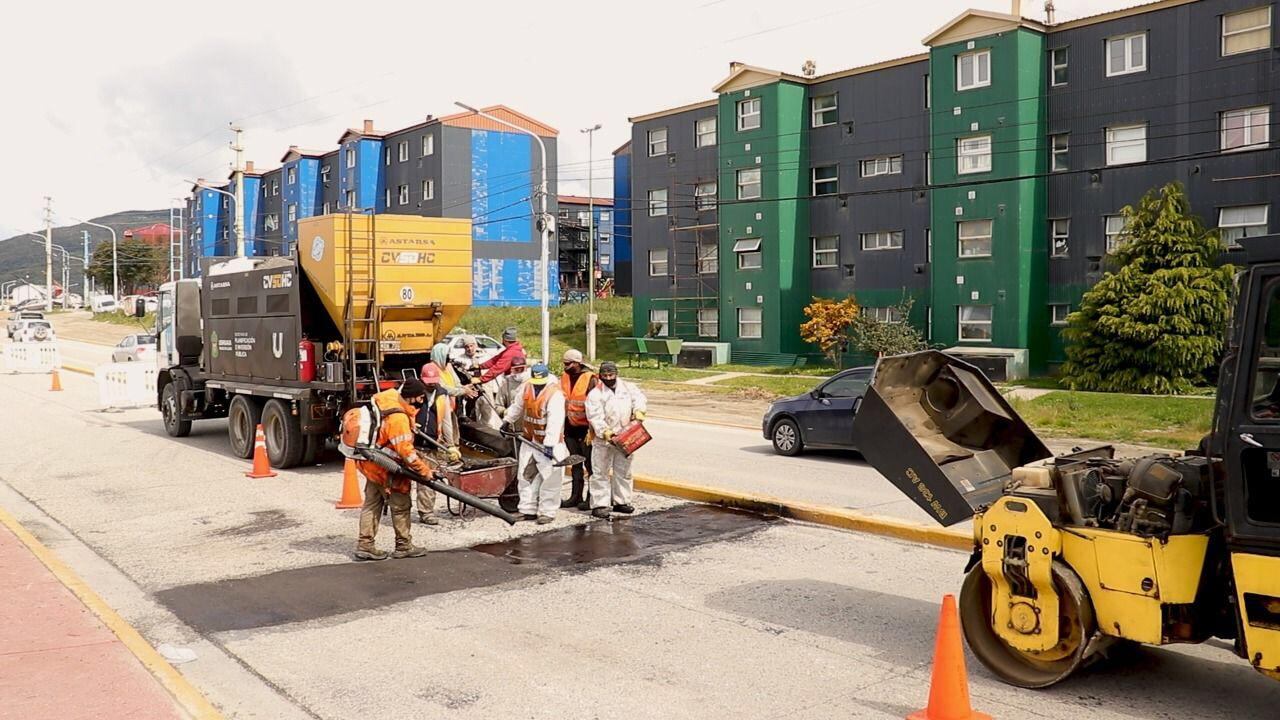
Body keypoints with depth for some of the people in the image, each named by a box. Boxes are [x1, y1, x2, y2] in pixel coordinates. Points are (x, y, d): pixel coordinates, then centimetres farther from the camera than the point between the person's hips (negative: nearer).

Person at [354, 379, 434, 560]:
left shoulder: (391, 396, -3)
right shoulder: (398, 418, -30)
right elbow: (405, 451, -29)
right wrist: (424, 470, -21)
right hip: (386, 468, -10)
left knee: (372, 503, 15)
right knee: (401, 505, 5)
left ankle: (365, 545, 20)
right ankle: (404, 546, 16)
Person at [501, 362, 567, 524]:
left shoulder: (555, 394, -22)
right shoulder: (526, 388, 0)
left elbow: (555, 421, -29)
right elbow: (518, 406, 19)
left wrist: (550, 444, -34)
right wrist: (507, 420, 29)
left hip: (548, 443, -6)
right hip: (529, 440, 7)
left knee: (549, 479, -5)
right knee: (526, 476, 10)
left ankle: (547, 512, 4)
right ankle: (528, 509, 18)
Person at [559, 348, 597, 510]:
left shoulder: (590, 379, -14)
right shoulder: (564, 378, 7)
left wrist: (592, 429, -18)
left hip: (585, 428, -7)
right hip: (570, 427, 7)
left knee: (589, 463, 1)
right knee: (575, 463, 14)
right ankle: (576, 496, 23)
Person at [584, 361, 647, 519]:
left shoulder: (628, 387, 8)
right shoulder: (595, 394, -6)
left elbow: (639, 398, -2)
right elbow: (595, 417, -14)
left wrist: (639, 411, -23)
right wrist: (604, 431, -27)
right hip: (603, 440, -4)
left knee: (623, 471, 13)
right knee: (601, 472, -1)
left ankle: (621, 501, 25)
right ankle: (599, 505, 2)